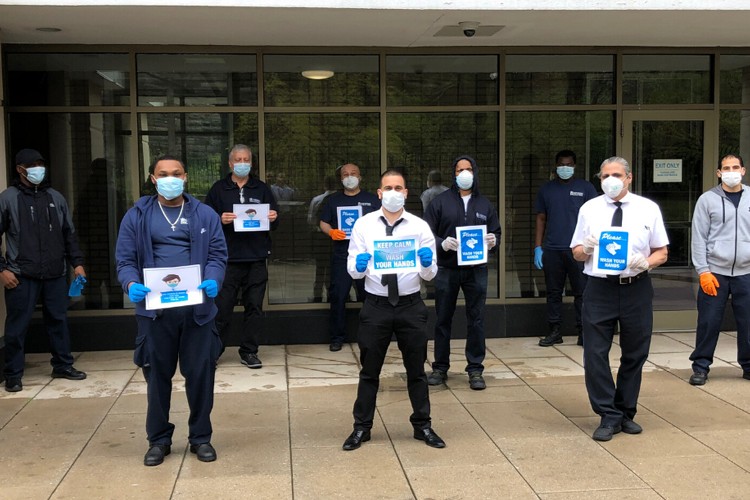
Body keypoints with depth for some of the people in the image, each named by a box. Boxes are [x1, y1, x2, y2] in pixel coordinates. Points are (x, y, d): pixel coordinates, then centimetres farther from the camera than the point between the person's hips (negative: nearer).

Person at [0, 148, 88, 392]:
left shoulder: (56, 198, 11)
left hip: (55, 274, 4)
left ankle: (63, 366, 23)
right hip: (21, 275, -4)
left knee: (59, 320, 10)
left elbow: (69, 234, 16)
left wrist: (77, 262, 9)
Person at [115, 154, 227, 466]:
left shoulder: (205, 215, 7)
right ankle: (158, 439, 25)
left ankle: (200, 437, 22)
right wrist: (131, 284, -18)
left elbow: (217, 255, 3)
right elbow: (125, 259, 3)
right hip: (154, 309, 0)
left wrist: (213, 280, -18)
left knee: (201, 374, 6)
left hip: (197, 308, 0)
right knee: (157, 376, 10)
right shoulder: (137, 216, 5)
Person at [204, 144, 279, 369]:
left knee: (254, 307, 5)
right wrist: (220, 220, -18)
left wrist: (273, 218, -11)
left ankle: (249, 352, 16)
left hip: (256, 258, 2)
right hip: (227, 258, -2)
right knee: (222, 307, 0)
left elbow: (275, 221, 12)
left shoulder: (261, 188, 13)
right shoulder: (218, 189, 7)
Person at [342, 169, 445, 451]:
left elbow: (430, 274, -2)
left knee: (416, 369, 13)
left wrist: (427, 263, -24)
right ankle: (361, 428, 23)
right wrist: (359, 266, -25)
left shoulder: (420, 227, -2)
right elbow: (353, 270, -2)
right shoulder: (364, 224, -2)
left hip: (411, 305, 0)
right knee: (369, 371, 10)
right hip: (375, 305, 0)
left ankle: (423, 426, 28)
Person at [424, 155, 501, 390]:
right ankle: (440, 368, 19)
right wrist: (442, 243, -20)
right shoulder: (440, 201, 2)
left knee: (476, 320, 3)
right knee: (443, 319, 6)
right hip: (447, 269, -1)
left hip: (476, 269, 2)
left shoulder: (485, 204, 11)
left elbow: (496, 231, 13)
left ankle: (475, 369, 13)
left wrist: (493, 240, -9)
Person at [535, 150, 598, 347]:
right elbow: (541, 219, 12)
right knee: (553, 292, 7)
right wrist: (538, 247, 5)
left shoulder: (586, 188, 5)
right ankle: (555, 331, 15)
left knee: (582, 292, 1)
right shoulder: (546, 189, 11)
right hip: (551, 250, 2)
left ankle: (583, 332, 7)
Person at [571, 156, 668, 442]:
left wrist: (646, 262, -15)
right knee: (595, 354, -3)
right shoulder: (589, 209, 5)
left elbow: (662, 252, 6)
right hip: (599, 288, 0)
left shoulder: (648, 209, 4)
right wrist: (586, 249, -14)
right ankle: (609, 417, 11)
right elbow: (576, 252, 9)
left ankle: (626, 413, 28)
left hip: (636, 288, 1)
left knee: (635, 354, 11)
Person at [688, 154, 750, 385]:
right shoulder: (708, 199, 1)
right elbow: (699, 238, -1)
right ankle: (701, 366, 13)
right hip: (715, 272, -2)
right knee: (709, 322, 0)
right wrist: (703, 271, -7)